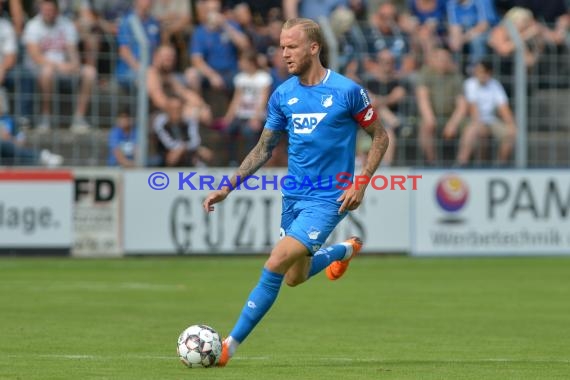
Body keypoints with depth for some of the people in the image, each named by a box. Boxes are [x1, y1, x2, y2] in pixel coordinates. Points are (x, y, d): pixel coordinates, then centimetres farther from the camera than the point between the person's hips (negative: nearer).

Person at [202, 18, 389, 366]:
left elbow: (381, 137, -1)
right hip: (294, 196, 6)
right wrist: (227, 188, 3)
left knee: (276, 265, -18)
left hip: (328, 199, -6)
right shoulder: (283, 95, 2)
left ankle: (232, 344, -11)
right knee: (295, 278, 18)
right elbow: (264, 149, 11)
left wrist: (360, 185, -11)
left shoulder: (347, 91, -12)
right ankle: (346, 250, 48)